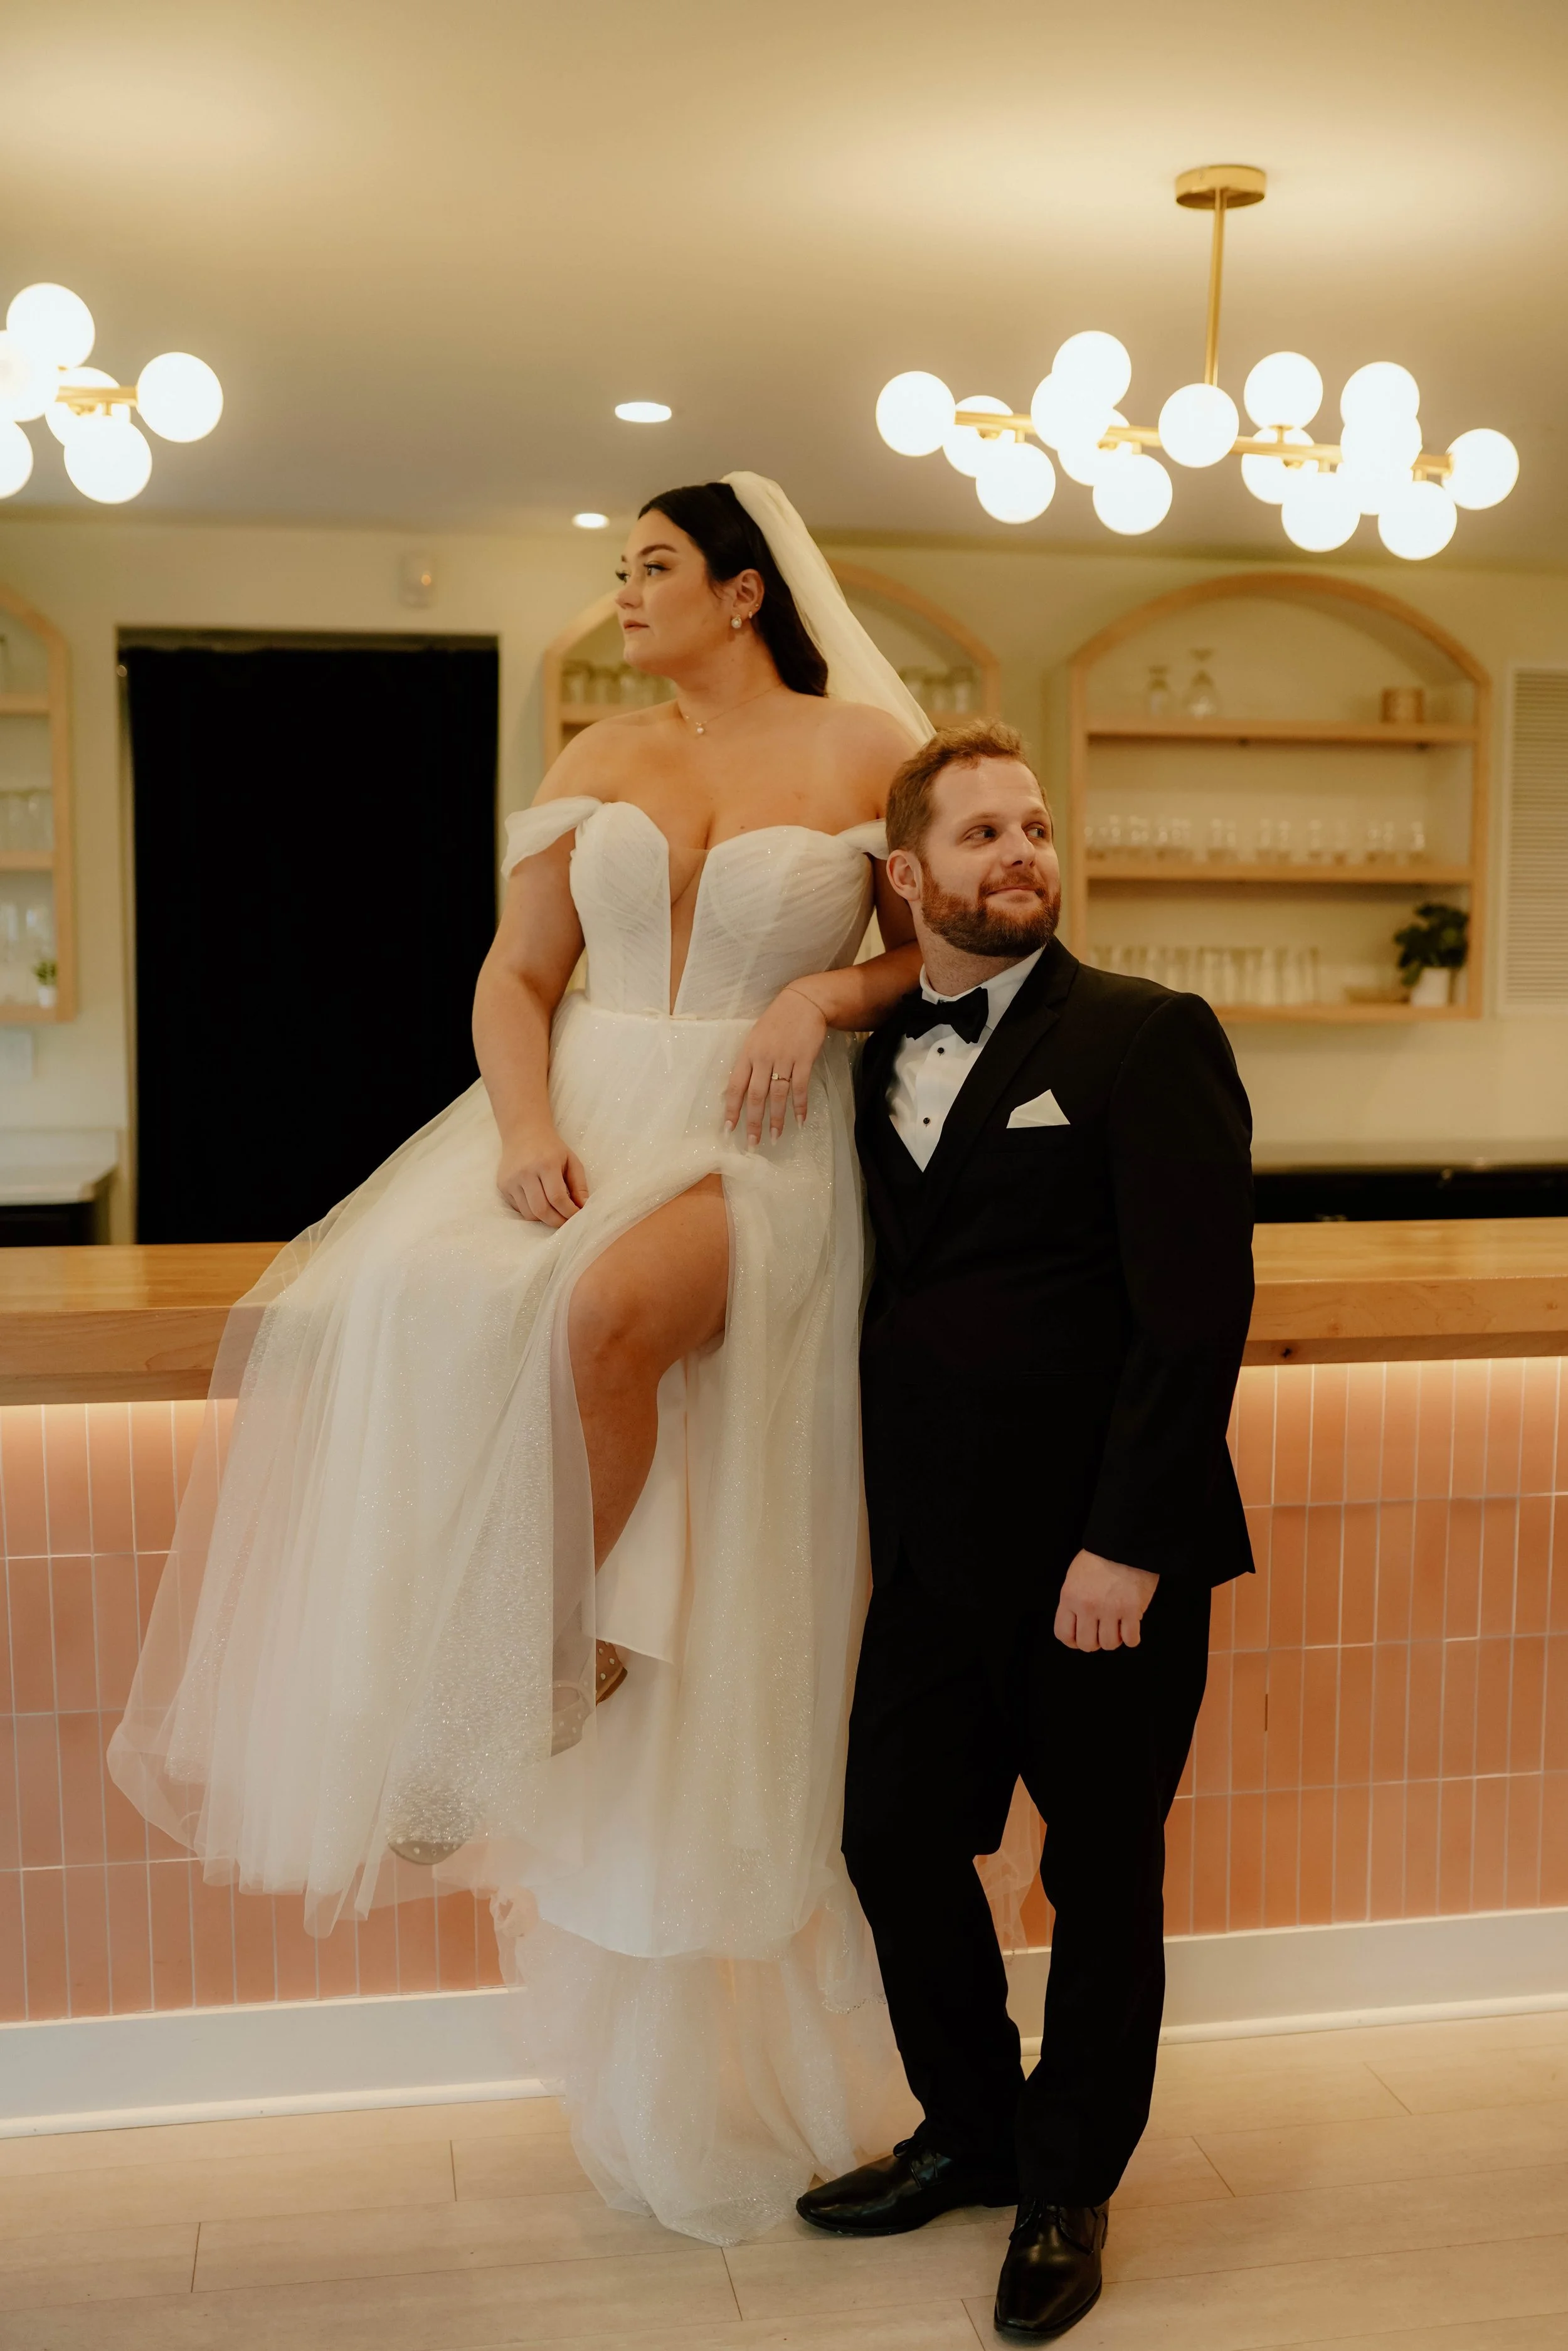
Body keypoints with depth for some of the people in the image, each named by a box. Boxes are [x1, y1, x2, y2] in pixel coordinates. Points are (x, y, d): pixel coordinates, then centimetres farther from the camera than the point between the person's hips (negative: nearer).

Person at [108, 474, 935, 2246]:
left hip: (756, 1148, -4)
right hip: (584, 1119, 4)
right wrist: (527, 1124, -9)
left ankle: (563, 1654, -16)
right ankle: (440, 1712, -15)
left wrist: (826, 993, -10)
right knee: (410, 1319, -26)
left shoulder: (868, 748, 6)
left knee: (609, 1306, -37)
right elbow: (516, 973, 10)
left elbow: (946, 955, 11)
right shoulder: (598, 762, 16)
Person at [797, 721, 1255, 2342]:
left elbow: (1195, 1309, -14)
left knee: (1101, 1876, 11)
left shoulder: (1148, 1039, -8)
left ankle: (1069, 2189, 32)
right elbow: (892, 1288, 12)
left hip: (1106, 1553, -5)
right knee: (896, 1840, 11)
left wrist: (1125, 1542, -18)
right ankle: (971, 2131, 36)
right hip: (939, 1547, 5)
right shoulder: (881, 1056, 10)